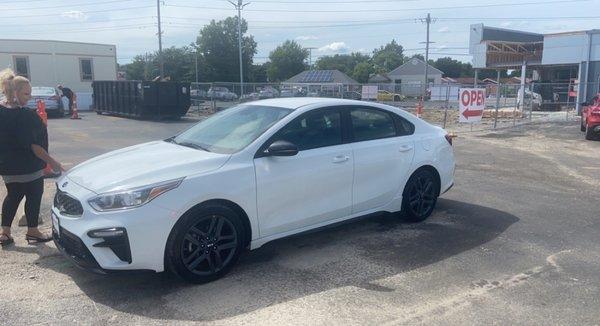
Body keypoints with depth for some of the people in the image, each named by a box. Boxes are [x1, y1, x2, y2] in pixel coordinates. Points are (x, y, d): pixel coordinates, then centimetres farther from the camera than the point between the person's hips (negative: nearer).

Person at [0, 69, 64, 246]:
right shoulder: (22, 115, -23)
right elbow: (31, 144, -24)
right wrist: (51, 161, -22)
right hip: (28, 167, -8)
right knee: (33, 196, 8)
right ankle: (32, 231, 19)